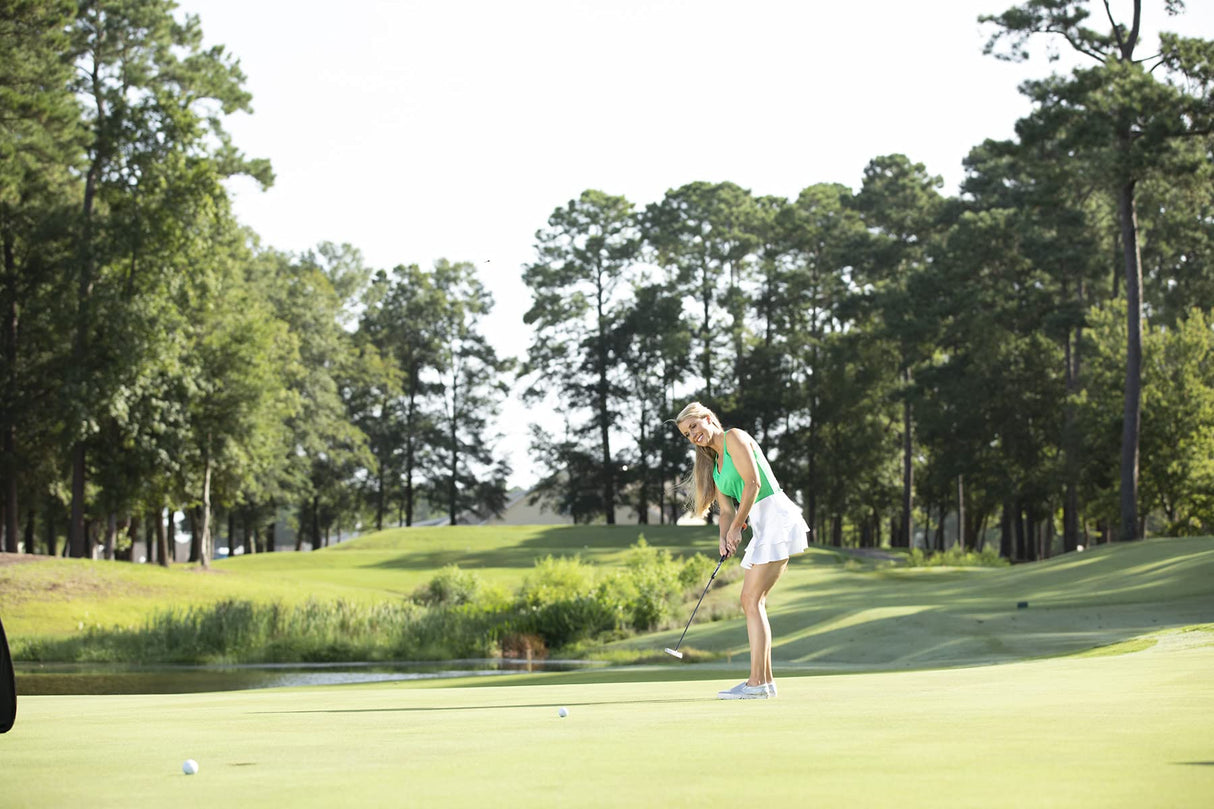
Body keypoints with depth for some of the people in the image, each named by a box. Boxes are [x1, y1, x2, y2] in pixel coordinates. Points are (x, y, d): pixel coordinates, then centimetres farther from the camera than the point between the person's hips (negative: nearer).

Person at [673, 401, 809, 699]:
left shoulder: (734, 438, -5)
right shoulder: (713, 464, 21)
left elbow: (753, 482, -15)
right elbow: (726, 509, 14)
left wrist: (737, 526, -11)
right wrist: (724, 540, -5)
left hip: (775, 516, -10)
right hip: (762, 527, 10)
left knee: (752, 600, -14)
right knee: (751, 601, 8)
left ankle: (756, 683, -17)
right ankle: (765, 680, 11)